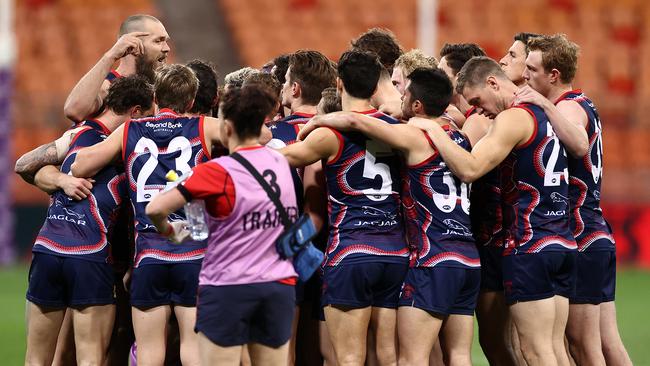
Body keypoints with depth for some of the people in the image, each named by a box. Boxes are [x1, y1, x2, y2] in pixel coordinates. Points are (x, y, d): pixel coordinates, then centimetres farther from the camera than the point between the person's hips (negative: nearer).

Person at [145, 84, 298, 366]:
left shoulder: (218, 172, -12)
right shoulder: (280, 163, 5)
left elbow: (156, 209, -17)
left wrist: (169, 231, 3)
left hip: (227, 285, -5)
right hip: (279, 287, 5)